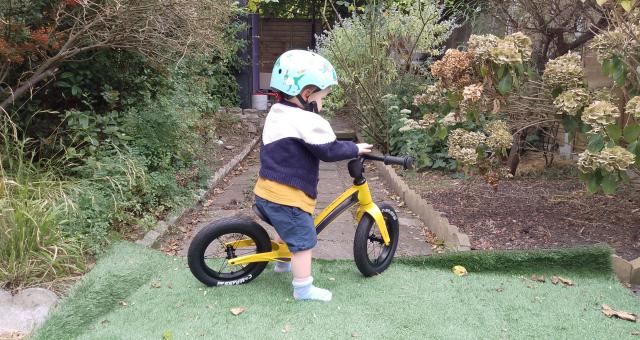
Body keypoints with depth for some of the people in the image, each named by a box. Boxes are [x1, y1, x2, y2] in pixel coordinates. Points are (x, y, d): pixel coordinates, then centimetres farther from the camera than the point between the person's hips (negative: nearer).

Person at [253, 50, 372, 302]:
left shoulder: (277, 113, 11)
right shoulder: (307, 121, -20)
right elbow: (329, 151, -20)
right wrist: (355, 149, -4)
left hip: (265, 193, 10)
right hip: (287, 198, -10)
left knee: (288, 230, 33)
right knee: (303, 241, 5)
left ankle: (282, 262, 52)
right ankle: (304, 289, 15)